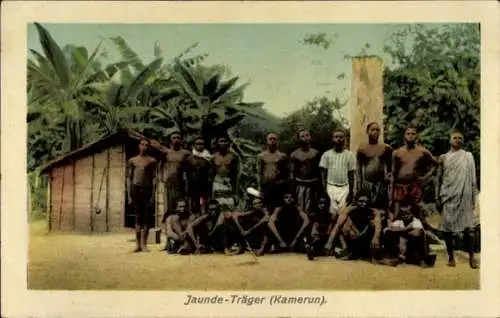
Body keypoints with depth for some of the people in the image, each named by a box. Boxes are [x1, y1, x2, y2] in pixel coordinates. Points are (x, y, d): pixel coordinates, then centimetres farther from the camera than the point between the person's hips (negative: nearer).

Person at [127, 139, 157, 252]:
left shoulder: (152, 161, 7)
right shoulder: (132, 161, 12)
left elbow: (154, 178, 2)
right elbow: (129, 178, 10)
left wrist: (153, 194, -7)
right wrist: (129, 195, 3)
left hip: (147, 189, -1)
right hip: (136, 189, 1)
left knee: (147, 218, -4)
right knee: (138, 218, 3)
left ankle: (144, 244, 2)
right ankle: (138, 244, 5)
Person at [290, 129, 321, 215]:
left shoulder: (316, 153, 8)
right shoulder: (294, 155, 2)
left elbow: (319, 170, 8)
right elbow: (292, 172, 2)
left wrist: (319, 185, 3)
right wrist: (293, 188, -3)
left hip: (313, 184, 2)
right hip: (300, 184, -2)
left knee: (310, 209, 4)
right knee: (300, 209, -4)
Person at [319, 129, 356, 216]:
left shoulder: (349, 155, 5)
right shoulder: (327, 154, 5)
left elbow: (351, 175, 6)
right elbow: (323, 173, 4)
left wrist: (351, 192, 0)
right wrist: (324, 189, -7)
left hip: (344, 188, 0)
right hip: (330, 187, 0)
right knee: (331, 212, -5)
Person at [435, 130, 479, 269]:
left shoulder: (468, 156, 9)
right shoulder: (443, 157, 11)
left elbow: (473, 178, 7)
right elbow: (438, 179, 11)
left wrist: (474, 196, 0)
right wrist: (437, 198, 5)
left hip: (464, 197, -1)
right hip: (448, 196, 1)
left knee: (468, 227, -6)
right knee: (447, 227, 2)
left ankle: (471, 257, 0)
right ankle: (451, 257, 11)